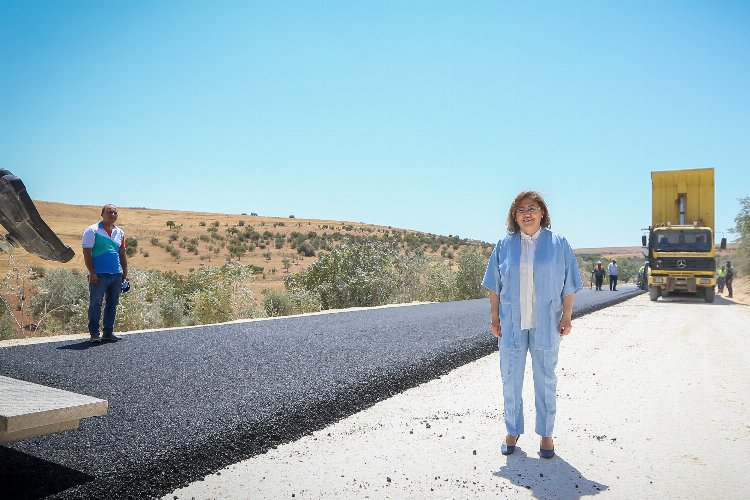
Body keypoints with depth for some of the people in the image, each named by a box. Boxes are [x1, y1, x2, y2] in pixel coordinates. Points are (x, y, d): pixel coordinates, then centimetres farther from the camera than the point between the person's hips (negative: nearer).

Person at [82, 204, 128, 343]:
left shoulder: (119, 233, 15)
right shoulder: (92, 231, -3)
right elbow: (87, 253, -7)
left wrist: (125, 273, 14)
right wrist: (92, 272, -14)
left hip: (116, 275, 6)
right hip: (99, 275, -6)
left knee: (112, 304, 9)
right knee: (95, 304, -3)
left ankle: (108, 332, 17)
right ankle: (94, 334, 3)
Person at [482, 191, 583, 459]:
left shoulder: (558, 244, 1)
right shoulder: (505, 245, 3)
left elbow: (568, 285, 2)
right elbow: (495, 286, 6)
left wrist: (567, 316, -4)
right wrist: (494, 316, 2)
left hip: (546, 323, -1)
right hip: (511, 323, 1)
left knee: (545, 380, 8)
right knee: (511, 379, 8)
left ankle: (546, 434, 22)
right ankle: (513, 432, 23)